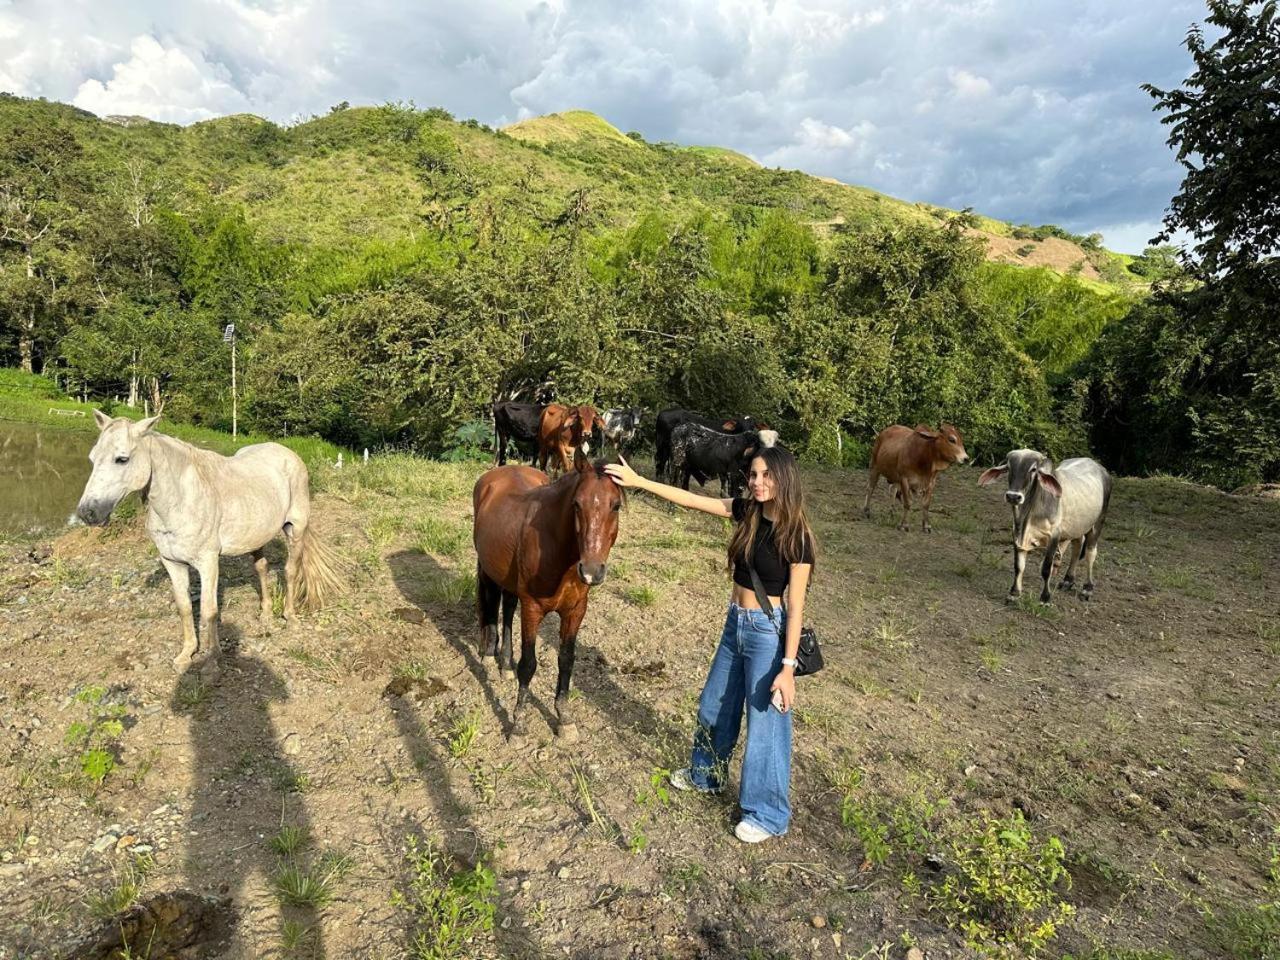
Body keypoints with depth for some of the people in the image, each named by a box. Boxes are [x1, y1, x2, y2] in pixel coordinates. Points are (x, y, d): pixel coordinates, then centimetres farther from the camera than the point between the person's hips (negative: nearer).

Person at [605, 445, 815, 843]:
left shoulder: (796, 536, -19)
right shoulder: (746, 512, -3)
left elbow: (795, 607, -18)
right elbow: (690, 499, 1)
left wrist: (788, 667, -19)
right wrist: (638, 480, -2)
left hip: (768, 632, -7)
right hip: (735, 624, 7)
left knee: (765, 724, 7)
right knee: (714, 706, 23)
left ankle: (768, 814, 27)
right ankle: (706, 774, 48)